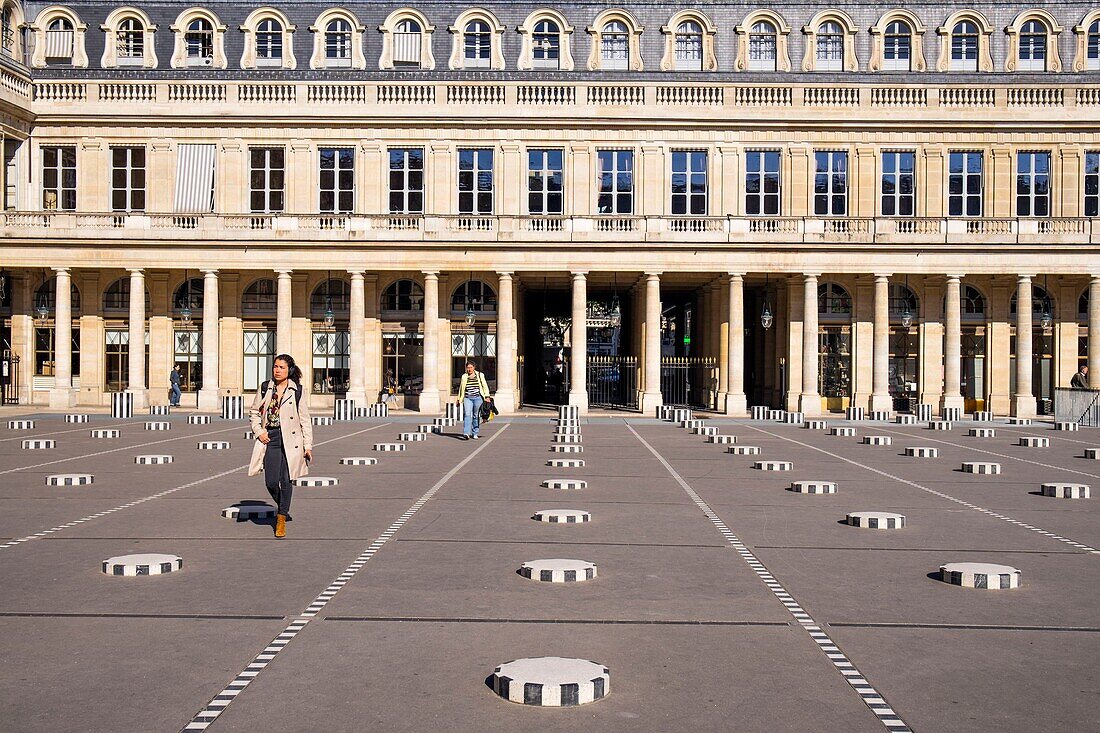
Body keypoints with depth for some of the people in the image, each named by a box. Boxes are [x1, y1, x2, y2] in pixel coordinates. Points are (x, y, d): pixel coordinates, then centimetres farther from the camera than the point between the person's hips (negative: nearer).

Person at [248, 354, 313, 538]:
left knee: (286, 480, -2)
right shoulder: (264, 388, 6)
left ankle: (281, 517, 13)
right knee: (271, 482, -1)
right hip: (270, 438, 2)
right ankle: (282, 507, 29)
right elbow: (254, 412, 16)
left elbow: (305, 420, 2)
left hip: (290, 440, -2)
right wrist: (259, 431, 0)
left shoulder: (297, 391, 0)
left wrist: (308, 445, -2)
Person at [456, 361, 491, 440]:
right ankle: (466, 434, -24)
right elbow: (461, 388, 20)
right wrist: (459, 399, 19)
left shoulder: (480, 375, 6)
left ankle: (475, 433, 15)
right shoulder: (464, 377, 10)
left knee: (476, 416, 4)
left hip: (478, 398, 0)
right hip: (467, 398, 0)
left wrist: (487, 396, -5)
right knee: (467, 415, -15)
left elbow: (485, 386, 6)